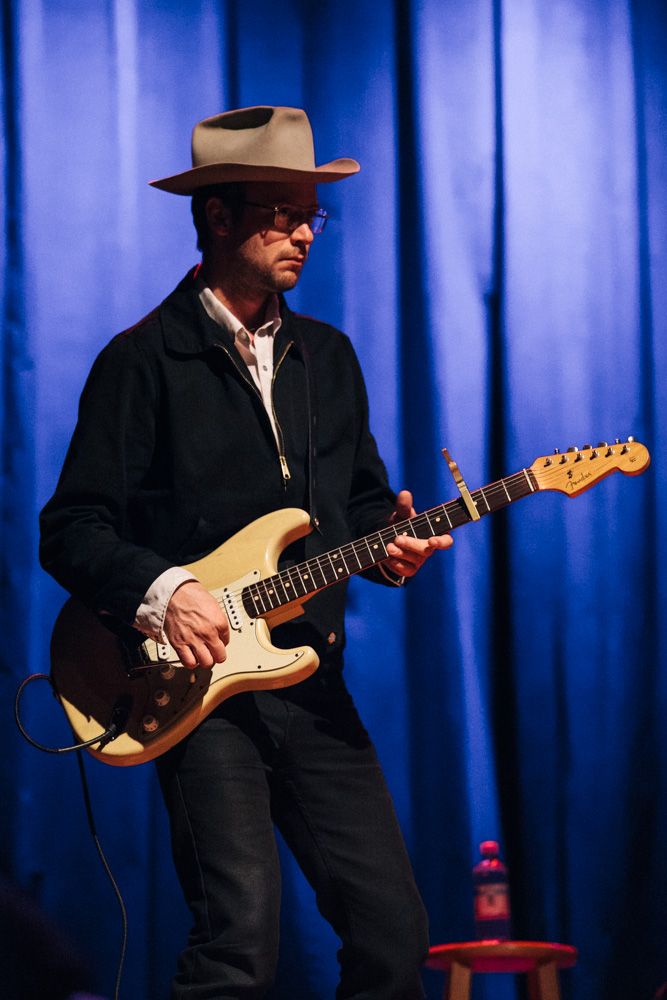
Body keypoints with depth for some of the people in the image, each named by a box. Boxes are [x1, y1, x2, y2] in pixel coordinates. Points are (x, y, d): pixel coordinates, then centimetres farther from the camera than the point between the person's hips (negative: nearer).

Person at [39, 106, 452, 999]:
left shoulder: (327, 356, 16)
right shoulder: (143, 361, -3)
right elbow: (71, 531, -5)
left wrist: (388, 541, 0)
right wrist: (160, 591, -21)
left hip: (313, 683, 6)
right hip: (200, 684, -6)